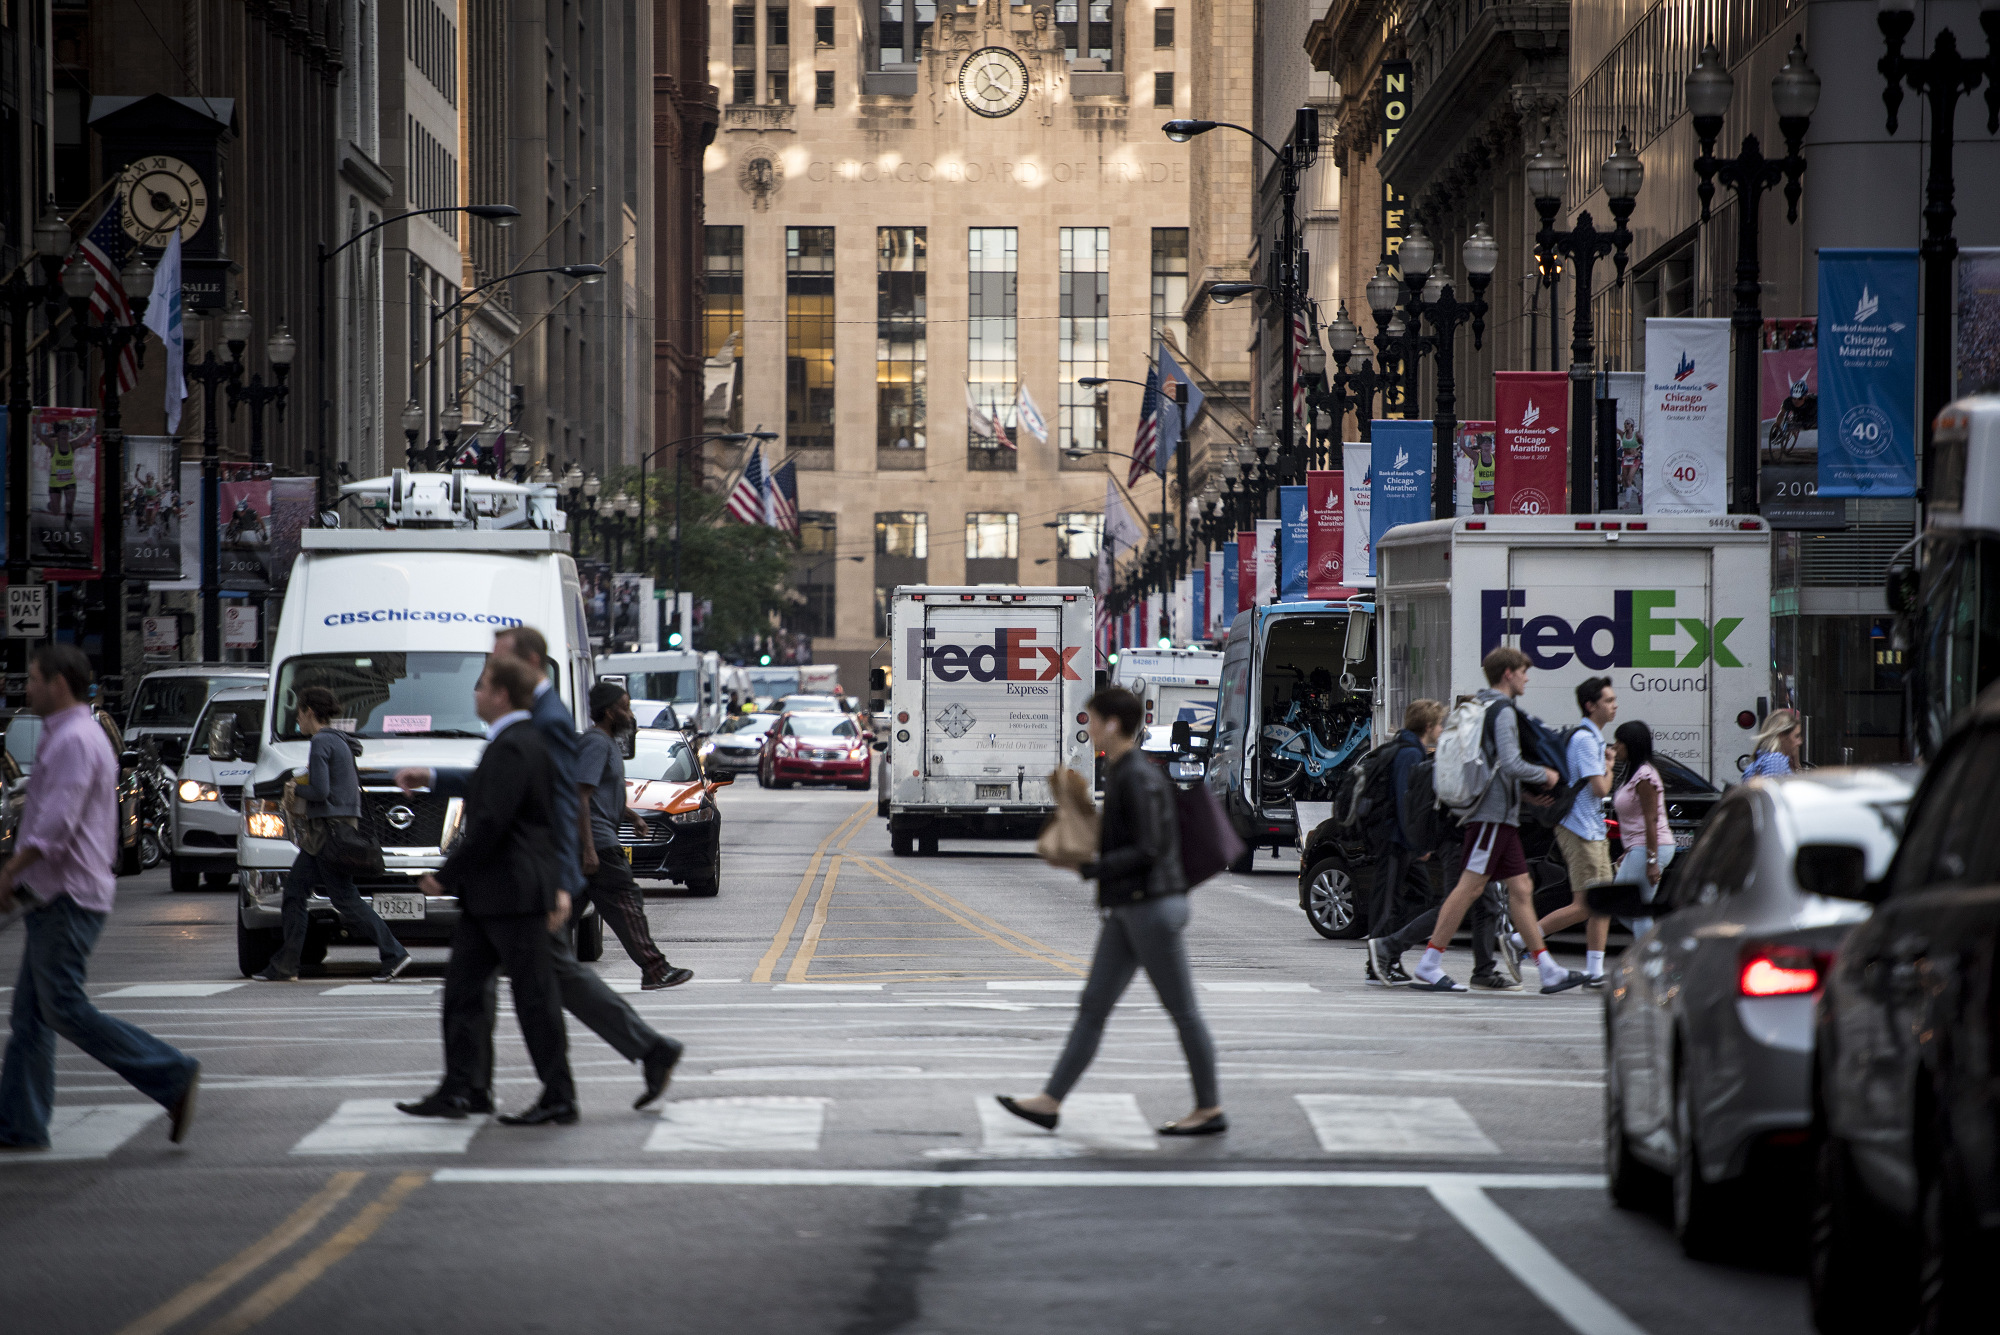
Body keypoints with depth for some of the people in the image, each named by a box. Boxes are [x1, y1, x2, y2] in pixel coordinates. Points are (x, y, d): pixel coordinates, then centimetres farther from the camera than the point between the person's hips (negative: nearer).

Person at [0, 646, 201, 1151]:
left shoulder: (74, 741, -15)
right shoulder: (78, 737, 18)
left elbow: (54, 826, -24)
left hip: (66, 900, -10)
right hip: (56, 899, 10)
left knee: (65, 1010, -10)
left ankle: (172, 1076, -8)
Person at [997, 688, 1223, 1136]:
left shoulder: (1138, 779, -16)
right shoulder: (1123, 773, 13)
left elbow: (1146, 851, -22)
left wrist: (1089, 870, -19)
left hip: (1152, 908, -10)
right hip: (1126, 912, 10)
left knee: (1182, 1010, 0)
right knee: (1092, 1008, 7)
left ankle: (1210, 1109, 9)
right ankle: (1050, 1102, 7)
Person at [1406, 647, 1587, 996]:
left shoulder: (1479, 706, 19)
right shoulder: (1503, 711, -11)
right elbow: (1511, 764, -21)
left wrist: (1524, 791, 22)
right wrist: (1545, 776, -4)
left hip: (1500, 814, 10)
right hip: (1493, 813, -10)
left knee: (1521, 888, 8)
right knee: (1470, 886, -9)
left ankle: (1549, 971, 8)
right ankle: (1429, 966, -8)